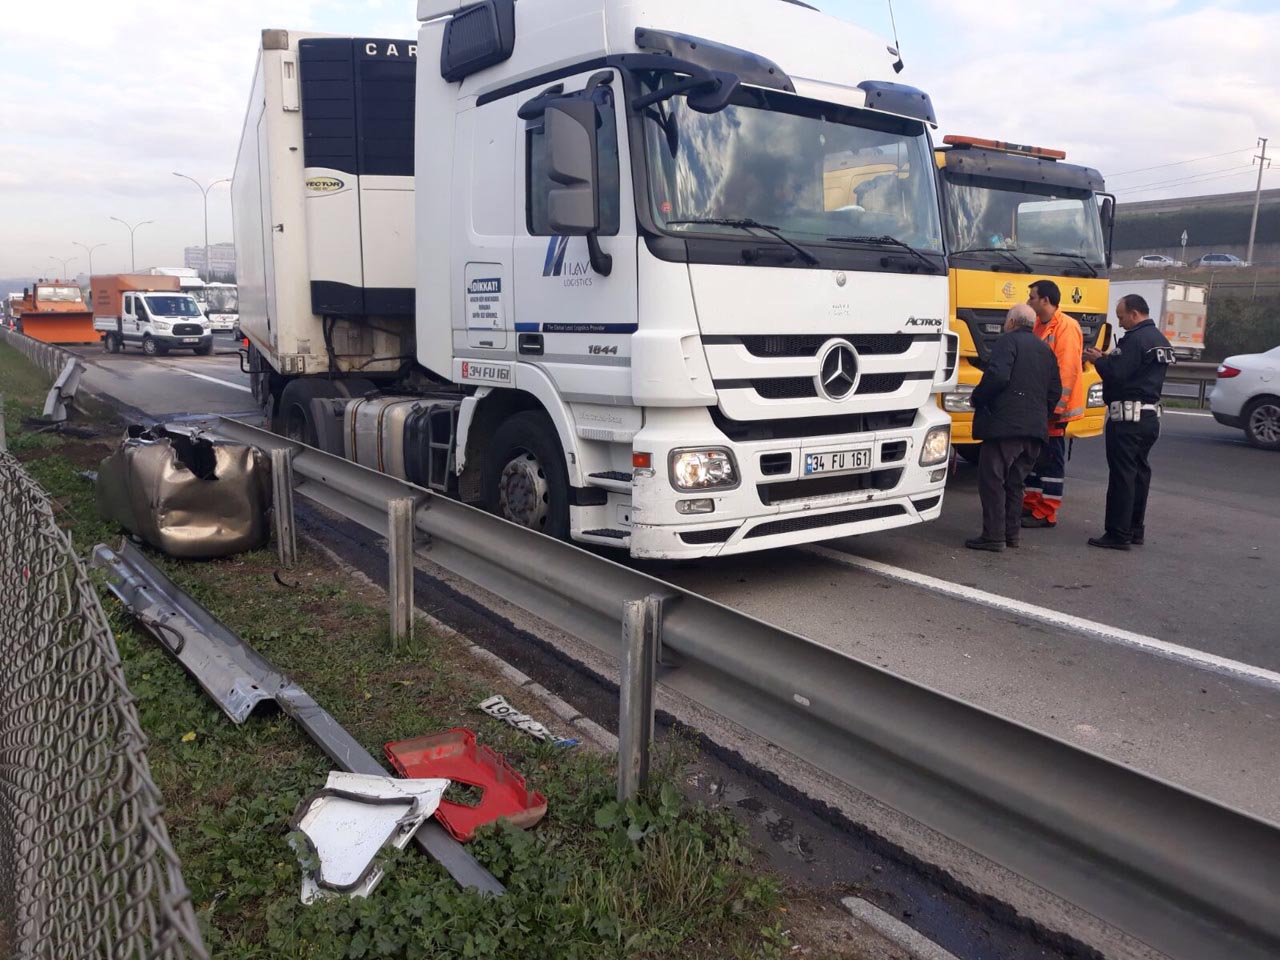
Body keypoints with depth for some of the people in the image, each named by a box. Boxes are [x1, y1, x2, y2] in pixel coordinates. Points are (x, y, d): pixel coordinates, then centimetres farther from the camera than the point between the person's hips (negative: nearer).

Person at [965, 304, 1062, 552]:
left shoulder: (1008, 342, -4)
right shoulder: (1045, 350, 20)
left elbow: (997, 376, -19)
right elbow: (1055, 391, 17)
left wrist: (977, 399, -5)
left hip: (1004, 425, -8)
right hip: (1036, 428, 8)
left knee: (992, 480, -4)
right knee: (1014, 482, 17)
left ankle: (994, 536, -5)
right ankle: (1012, 533, 20)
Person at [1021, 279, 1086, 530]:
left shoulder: (1066, 326, -13)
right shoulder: (1038, 325, 14)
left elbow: (1067, 369, -19)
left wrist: (1056, 405, -22)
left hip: (1053, 407, -9)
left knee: (1051, 459, -2)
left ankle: (1046, 513, 3)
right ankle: (1032, 504, 25)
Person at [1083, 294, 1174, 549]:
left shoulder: (1135, 339, -16)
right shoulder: (1160, 340, 17)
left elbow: (1116, 374, -21)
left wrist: (1099, 359, -3)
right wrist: (1108, 359, 13)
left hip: (1128, 416, -10)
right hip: (1150, 415, 10)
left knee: (1122, 474, -7)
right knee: (1139, 472, 15)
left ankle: (1118, 534, -5)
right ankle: (1136, 530, 23)